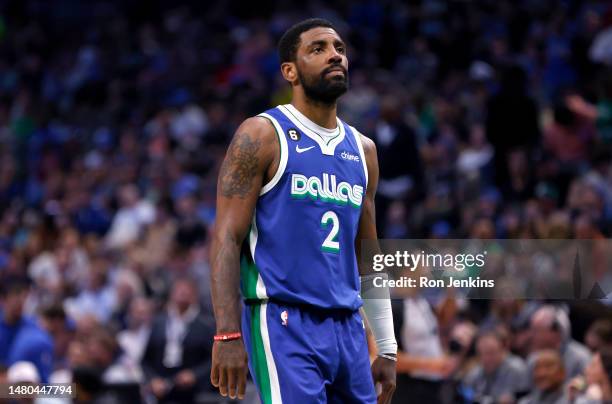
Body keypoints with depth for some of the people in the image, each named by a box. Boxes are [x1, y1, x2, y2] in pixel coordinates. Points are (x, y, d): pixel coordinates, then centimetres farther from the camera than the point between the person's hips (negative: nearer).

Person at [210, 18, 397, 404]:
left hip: (348, 327, 7)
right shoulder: (262, 135, -3)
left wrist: (387, 348, 16)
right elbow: (227, 238, -9)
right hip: (285, 324, -7)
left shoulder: (362, 150, 16)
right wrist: (228, 335, -19)